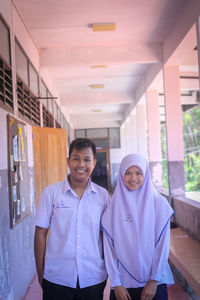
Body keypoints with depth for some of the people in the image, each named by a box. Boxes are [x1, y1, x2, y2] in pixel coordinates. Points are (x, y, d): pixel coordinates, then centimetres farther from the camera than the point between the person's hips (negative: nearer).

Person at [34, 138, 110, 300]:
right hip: (57, 279, -1)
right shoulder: (51, 192, -4)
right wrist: (40, 272, 0)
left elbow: (105, 234, 7)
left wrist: (108, 269, 8)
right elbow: (41, 233, -1)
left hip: (94, 279, 2)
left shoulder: (103, 195, 1)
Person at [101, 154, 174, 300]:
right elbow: (109, 248, -3)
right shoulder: (114, 207, -4)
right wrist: (116, 284, -5)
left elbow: (162, 245, -5)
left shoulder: (159, 203, -6)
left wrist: (154, 281, -8)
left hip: (153, 282, 0)